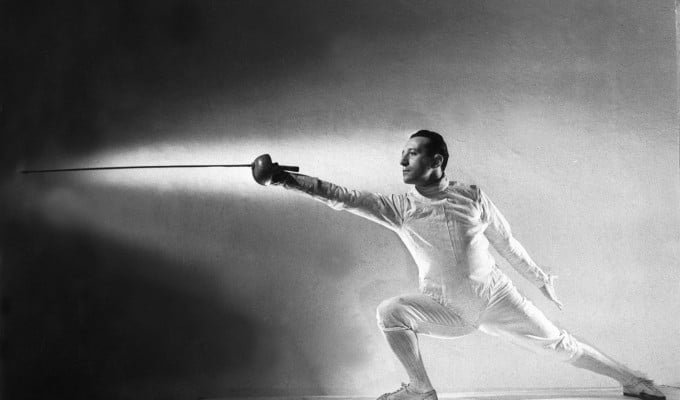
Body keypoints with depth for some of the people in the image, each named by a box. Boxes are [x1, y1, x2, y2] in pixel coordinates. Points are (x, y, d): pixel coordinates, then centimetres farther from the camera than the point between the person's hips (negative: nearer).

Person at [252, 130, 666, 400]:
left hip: (496, 298, -1)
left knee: (558, 343, -1)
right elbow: (343, 198, -22)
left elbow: (506, 241, 0)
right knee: (391, 312, -21)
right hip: (445, 309, 1)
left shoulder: (471, 196, -14)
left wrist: (541, 278, 10)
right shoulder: (400, 207, -13)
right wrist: (285, 178, -32)